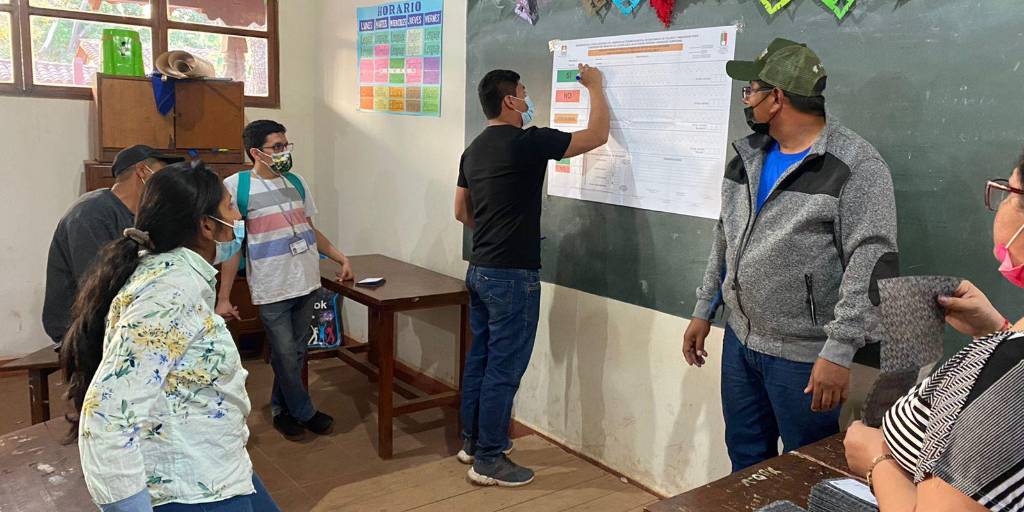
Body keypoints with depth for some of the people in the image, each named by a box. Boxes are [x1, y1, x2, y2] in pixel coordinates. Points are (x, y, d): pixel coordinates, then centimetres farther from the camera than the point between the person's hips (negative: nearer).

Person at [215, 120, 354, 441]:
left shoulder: (296, 182, 9)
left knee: (295, 354, 13)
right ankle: (305, 413, 23)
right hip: (272, 289, -5)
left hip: (306, 283, 5)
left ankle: (283, 410, 31)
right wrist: (224, 298, -7)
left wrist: (341, 258, 15)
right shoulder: (236, 186, -7)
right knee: (287, 357, 3)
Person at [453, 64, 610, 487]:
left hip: (479, 270, 9)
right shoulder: (527, 142, -15)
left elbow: (461, 212, 17)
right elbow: (598, 135, -8)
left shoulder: (473, 150, 9)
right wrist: (594, 86, 6)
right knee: (504, 368, 0)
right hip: (512, 276, -9)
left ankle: (471, 441, 29)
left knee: (480, 358, 17)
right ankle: (488, 460, 9)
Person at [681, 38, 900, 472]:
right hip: (740, 339, 7)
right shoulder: (750, 155, 8)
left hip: (804, 354, -7)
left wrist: (838, 351, -23)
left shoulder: (855, 165, -15)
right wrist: (704, 310, 16)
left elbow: (871, 263, -19)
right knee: (745, 461, 20)